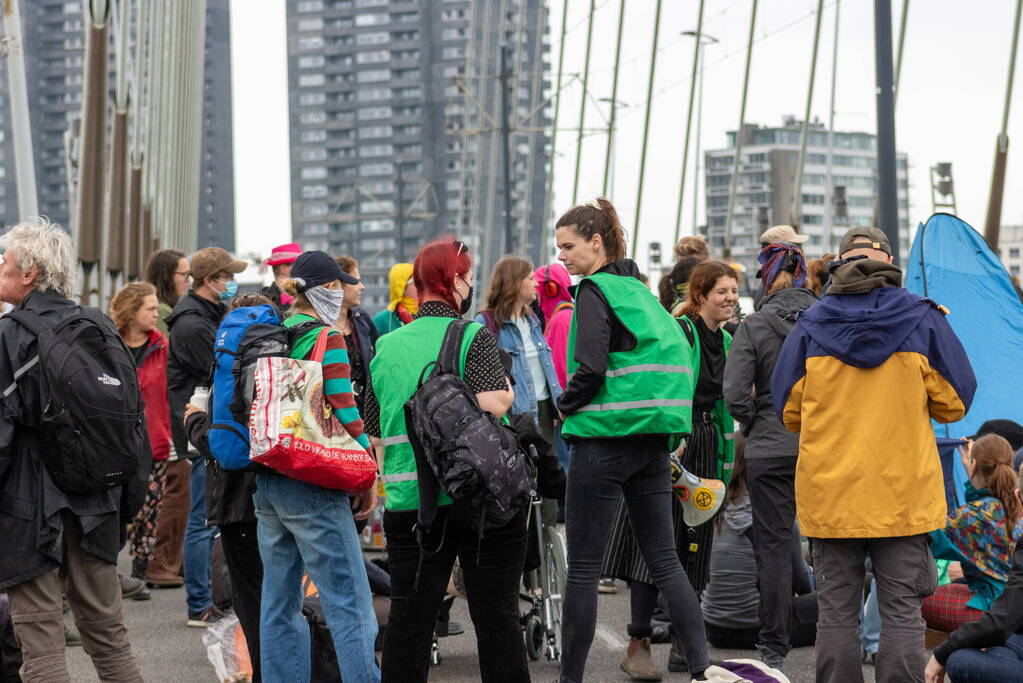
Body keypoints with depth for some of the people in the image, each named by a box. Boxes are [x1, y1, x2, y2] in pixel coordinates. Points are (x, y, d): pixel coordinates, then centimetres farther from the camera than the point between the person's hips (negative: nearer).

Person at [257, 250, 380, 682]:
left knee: (280, 602, 12)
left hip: (265, 481, 8)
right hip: (312, 485, -8)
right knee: (350, 605, -6)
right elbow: (345, 415, -13)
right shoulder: (326, 338, -9)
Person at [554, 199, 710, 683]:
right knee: (663, 558, 8)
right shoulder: (639, 289, 15)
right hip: (654, 439, 8)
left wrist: (566, 405, 0)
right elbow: (677, 354, 19)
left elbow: (591, 368, -19)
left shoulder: (595, 290, -9)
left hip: (605, 438, -8)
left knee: (583, 567, 0)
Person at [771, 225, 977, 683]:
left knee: (836, 614, 6)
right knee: (902, 613, 2)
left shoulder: (810, 325, 2)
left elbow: (787, 410, 7)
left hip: (829, 494, 1)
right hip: (904, 494, -1)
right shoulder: (923, 319, -1)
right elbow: (954, 402, 4)